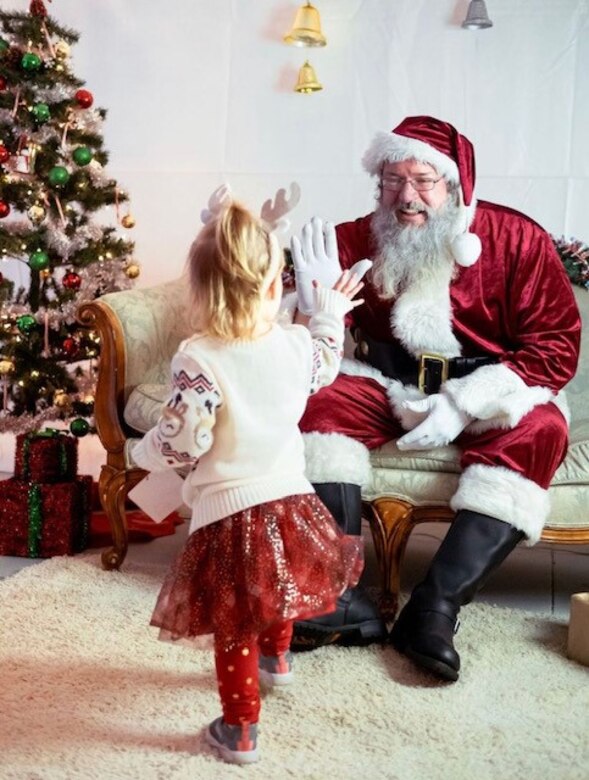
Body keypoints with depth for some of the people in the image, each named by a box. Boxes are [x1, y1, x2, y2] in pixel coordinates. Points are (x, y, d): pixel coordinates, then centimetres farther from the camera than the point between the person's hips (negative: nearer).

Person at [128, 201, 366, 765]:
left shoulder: (198, 359, -21)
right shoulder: (297, 343, -5)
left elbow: (181, 441, -19)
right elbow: (324, 368, 20)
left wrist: (141, 453, 2)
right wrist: (329, 315, 36)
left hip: (228, 513, -5)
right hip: (292, 501, 5)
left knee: (234, 629, 11)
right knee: (276, 589, 33)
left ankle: (240, 731, 23)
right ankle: (276, 656, 58)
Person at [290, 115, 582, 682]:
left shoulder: (517, 239, -10)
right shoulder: (359, 238, -5)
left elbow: (556, 346, -13)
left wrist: (461, 406, -23)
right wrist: (314, 288, -31)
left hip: (489, 394, -1)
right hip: (390, 388, 2)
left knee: (539, 429, -32)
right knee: (321, 402, -25)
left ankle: (435, 609, -35)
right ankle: (343, 600, -29)